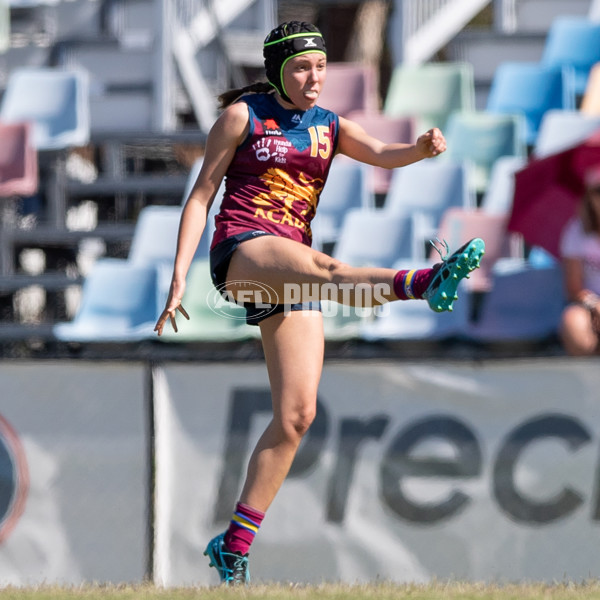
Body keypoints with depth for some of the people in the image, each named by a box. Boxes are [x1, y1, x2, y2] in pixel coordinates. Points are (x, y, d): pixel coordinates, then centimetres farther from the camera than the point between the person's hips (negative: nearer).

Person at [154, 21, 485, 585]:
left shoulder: (330, 128, 16)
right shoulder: (242, 116, 5)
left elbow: (382, 153, -3)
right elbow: (201, 195, 4)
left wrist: (421, 148, -26)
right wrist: (179, 278, -4)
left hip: (291, 273, 6)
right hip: (241, 248, -6)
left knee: (297, 414, -4)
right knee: (322, 267, -37)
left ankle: (234, 548, 1)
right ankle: (428, 281, -69)